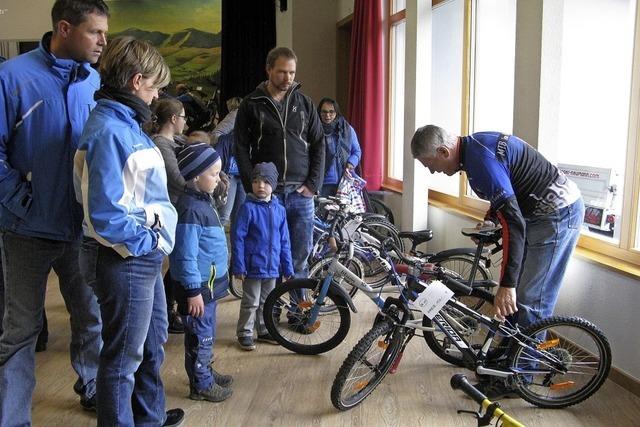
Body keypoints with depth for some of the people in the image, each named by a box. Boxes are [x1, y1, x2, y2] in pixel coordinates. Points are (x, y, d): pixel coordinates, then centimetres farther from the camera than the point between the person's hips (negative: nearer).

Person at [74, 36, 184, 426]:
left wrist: (155, 241, 10)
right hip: (126, 260, -10)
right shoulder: (108, 130, -21)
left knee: (154, 342, 24)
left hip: (145, 256, 10)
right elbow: (105, 215, -27)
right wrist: (146, 241, -15)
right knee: (124, 357, 6)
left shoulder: (125, 123, 9)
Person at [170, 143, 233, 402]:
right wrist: (193, 291, -21)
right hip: (197, 285, -9)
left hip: (209, 282, 9)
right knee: (200, 336, 6)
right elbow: (186, 255, -24)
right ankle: (201, 385, 20)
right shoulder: (190, 208, -23)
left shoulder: (203, 200, 8)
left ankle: (205, 371, 39)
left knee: (207, 334, 22)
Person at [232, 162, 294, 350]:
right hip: (253, 266, -5)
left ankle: (264, 331, 34)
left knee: (266, 302, 19)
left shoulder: (279, 210, 3)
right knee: (251, 303, 6)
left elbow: (284, 241, 8)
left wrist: (288, 268, 8)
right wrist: (238, 267, -14)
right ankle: (244, 334, 21)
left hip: (272, 266, 5)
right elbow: (238, 238, -11)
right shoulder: (248, 208, -12)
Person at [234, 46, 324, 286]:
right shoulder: (251, 105, 2)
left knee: (300, 255, 5)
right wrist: (253, 188, -7)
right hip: (267, 193, -2)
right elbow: (241, 149, 1)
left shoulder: (304, 103, 8)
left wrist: (313, 184, -1)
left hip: (301, 192, 2)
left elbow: (318, 145, 9)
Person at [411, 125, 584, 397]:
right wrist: (489, 219, 11)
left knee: (530, 301, -4)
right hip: (546, 209, 10)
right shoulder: (474, 145, 4)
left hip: (556, 214, -10)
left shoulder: (480, 159, -27)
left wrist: (507, 284, -34)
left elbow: (513, 222, -33)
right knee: (516, 297, 15)